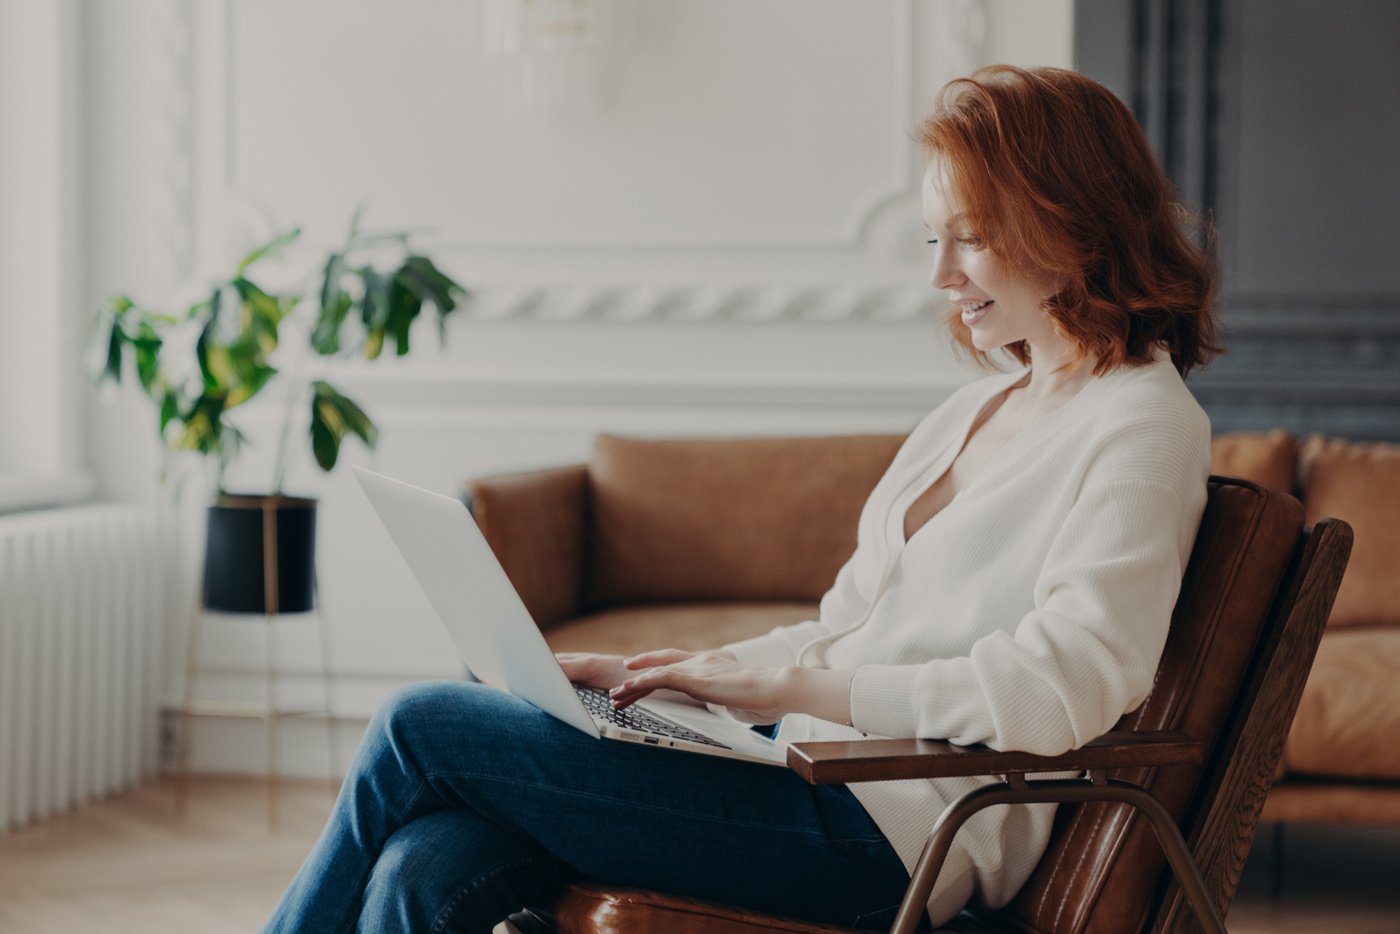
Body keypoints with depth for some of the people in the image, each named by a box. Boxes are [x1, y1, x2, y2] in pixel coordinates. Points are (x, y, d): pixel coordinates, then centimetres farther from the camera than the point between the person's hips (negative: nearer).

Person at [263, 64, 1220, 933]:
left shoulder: (1143, 429, -6)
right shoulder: (976, 412, 21)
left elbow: (1059, 691, -20)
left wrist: (790, 682, -17)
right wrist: (664, 675, 7)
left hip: (888, 833, -8)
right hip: (804, 762, 8)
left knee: (422, 726, -8)